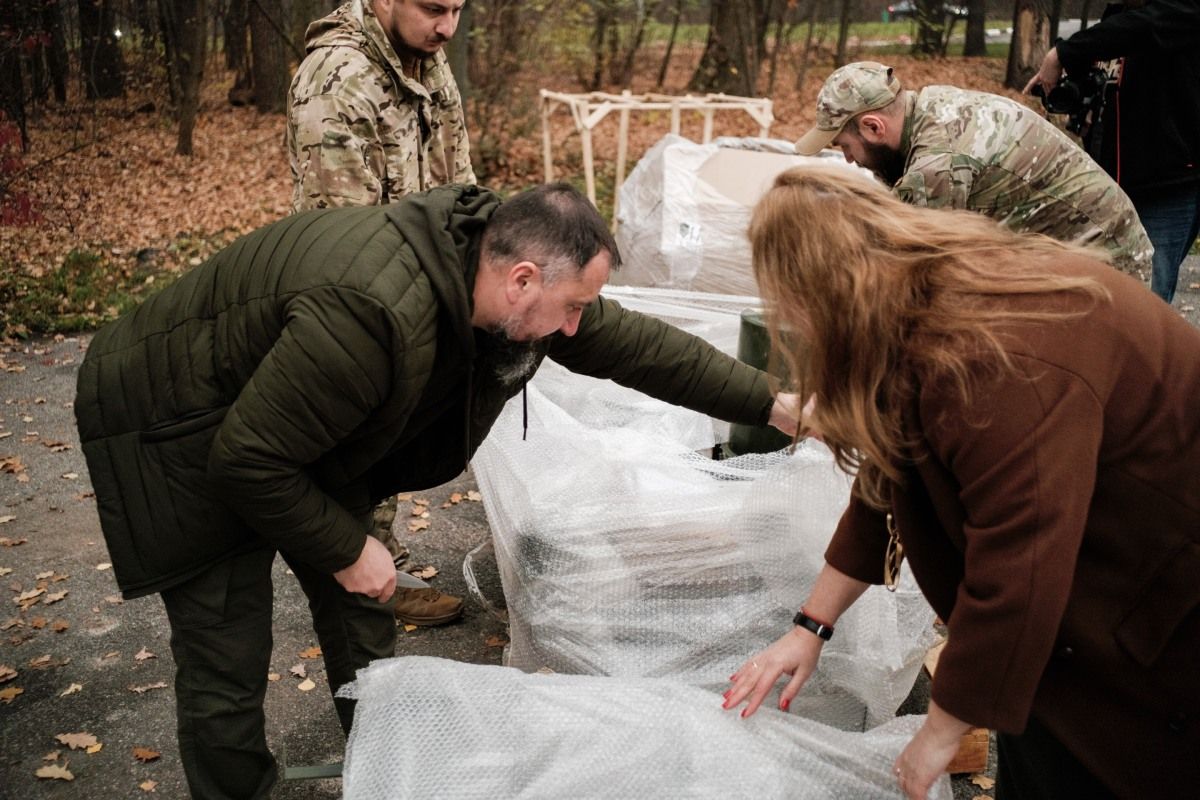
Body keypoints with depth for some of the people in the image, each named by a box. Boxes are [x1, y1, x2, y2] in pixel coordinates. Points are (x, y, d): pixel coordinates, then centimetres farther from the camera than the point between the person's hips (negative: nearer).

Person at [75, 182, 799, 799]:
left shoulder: (486, 258, -14)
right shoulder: (373, 312, -40)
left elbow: (633, 342, -3)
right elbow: (248, 461, -31)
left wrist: (770, 404, 0)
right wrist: (345, 550, -19)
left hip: (286, 418, 8)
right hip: (179, 433, -8)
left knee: (360, 609, 13)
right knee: (229, 663, -4)